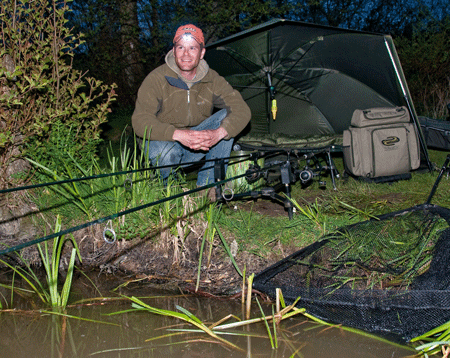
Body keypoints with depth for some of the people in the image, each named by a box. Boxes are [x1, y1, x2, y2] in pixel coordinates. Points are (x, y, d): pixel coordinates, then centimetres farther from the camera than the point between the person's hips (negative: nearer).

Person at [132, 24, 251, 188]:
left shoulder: (212, 79, -7)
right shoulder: (156, 79, -17)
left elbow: (242, 109, -15)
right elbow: (140, 121, -26)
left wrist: (218, 133, -37)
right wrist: (179, 135, -41)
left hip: (199, 145, 4)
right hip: (164, 141, -3)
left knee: (226, 117, -18)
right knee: (165, 152, -38)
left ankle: (207, 184, -12)